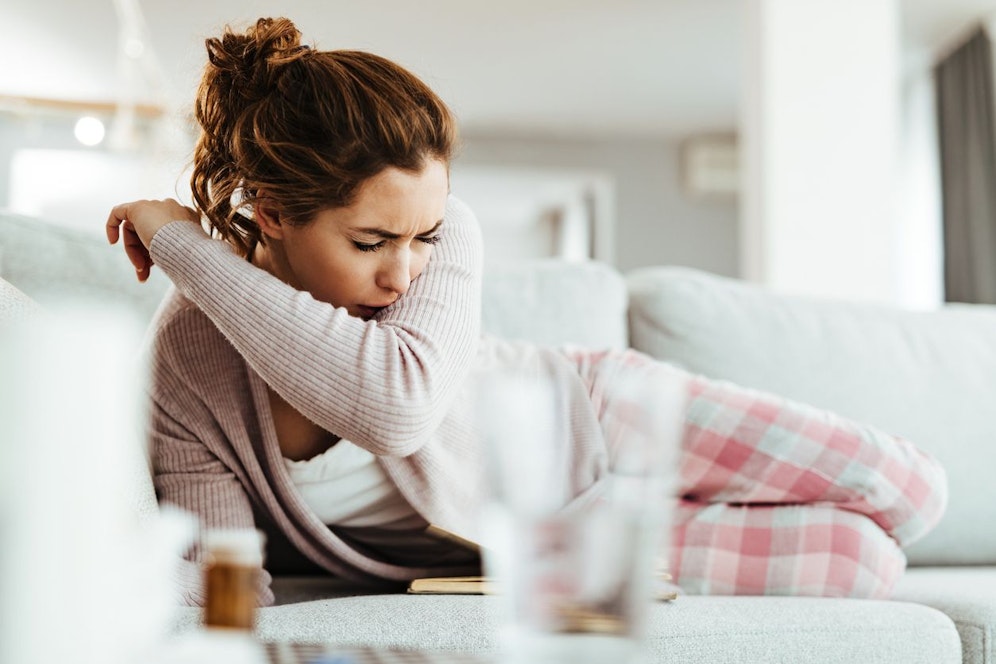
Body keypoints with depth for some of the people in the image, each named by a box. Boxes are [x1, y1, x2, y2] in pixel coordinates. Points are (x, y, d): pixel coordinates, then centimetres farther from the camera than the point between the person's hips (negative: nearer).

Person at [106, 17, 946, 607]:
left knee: (912, 491, 0)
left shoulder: (441, 232, -30)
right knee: (869, 558, -6)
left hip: (588, 421, 1)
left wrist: (186, 245, -41)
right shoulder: (187, 357, -26)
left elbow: (401, 404, -49)